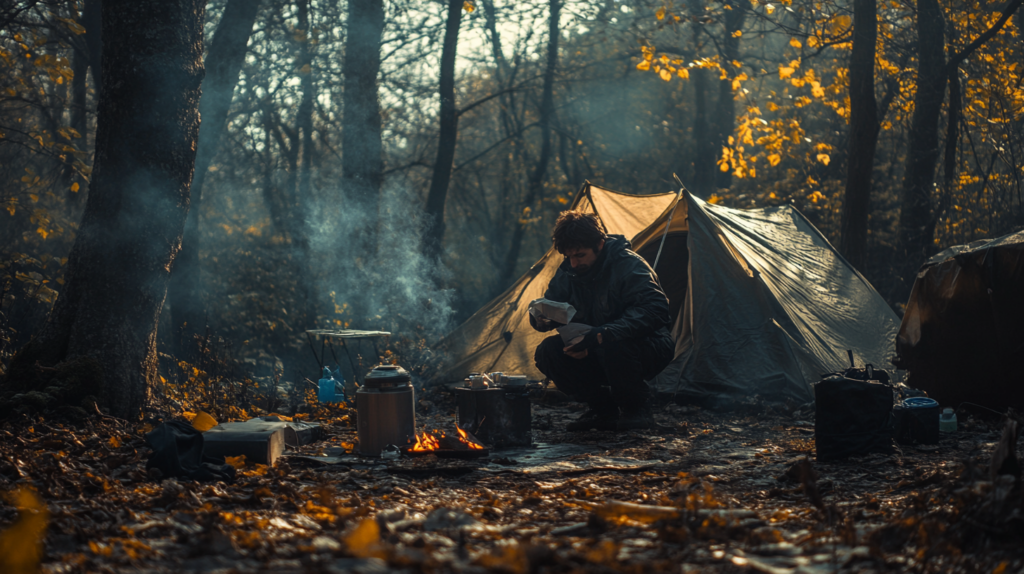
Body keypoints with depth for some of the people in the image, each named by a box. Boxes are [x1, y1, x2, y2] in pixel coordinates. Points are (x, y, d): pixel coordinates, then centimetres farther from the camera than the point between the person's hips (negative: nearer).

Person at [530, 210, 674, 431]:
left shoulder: (629, 266, -22)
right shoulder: (568, 272, -2)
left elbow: (655, 311, -34)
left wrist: (604, 334, -43)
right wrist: (541, 317, -23)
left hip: (647, 350, -6)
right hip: (596, 353, 7)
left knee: (612, 345, -40)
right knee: (547, 351, -16)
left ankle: (636, 410, -13)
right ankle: (603, 408, -1)